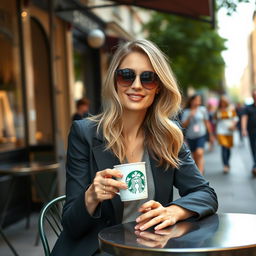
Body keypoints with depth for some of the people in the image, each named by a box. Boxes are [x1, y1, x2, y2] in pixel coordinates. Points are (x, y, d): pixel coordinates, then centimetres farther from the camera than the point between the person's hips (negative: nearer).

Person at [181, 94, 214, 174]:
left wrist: (211, 135, 12)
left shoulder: (202, 109, 0)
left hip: (201, 135, -2)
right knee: (195, 156, 10)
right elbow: (184, 126, -3)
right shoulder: (186, 112, 1)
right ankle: (201, 169, 33)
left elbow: (207, 123, 8)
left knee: (199, 153, -21)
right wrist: (189, 117, -17)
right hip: (190, 137, 2)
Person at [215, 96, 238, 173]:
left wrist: (233, 125, -12)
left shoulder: (231, 109, 5)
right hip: (221, 131, -1)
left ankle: (227, 163, 28)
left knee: (228, 148, 8)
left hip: (229, 131, 1)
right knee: (224, 147, -14)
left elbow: (235, 118, 7)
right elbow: (216, 120, 13)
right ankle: (226, 165, -16)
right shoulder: (218, 110, 5)